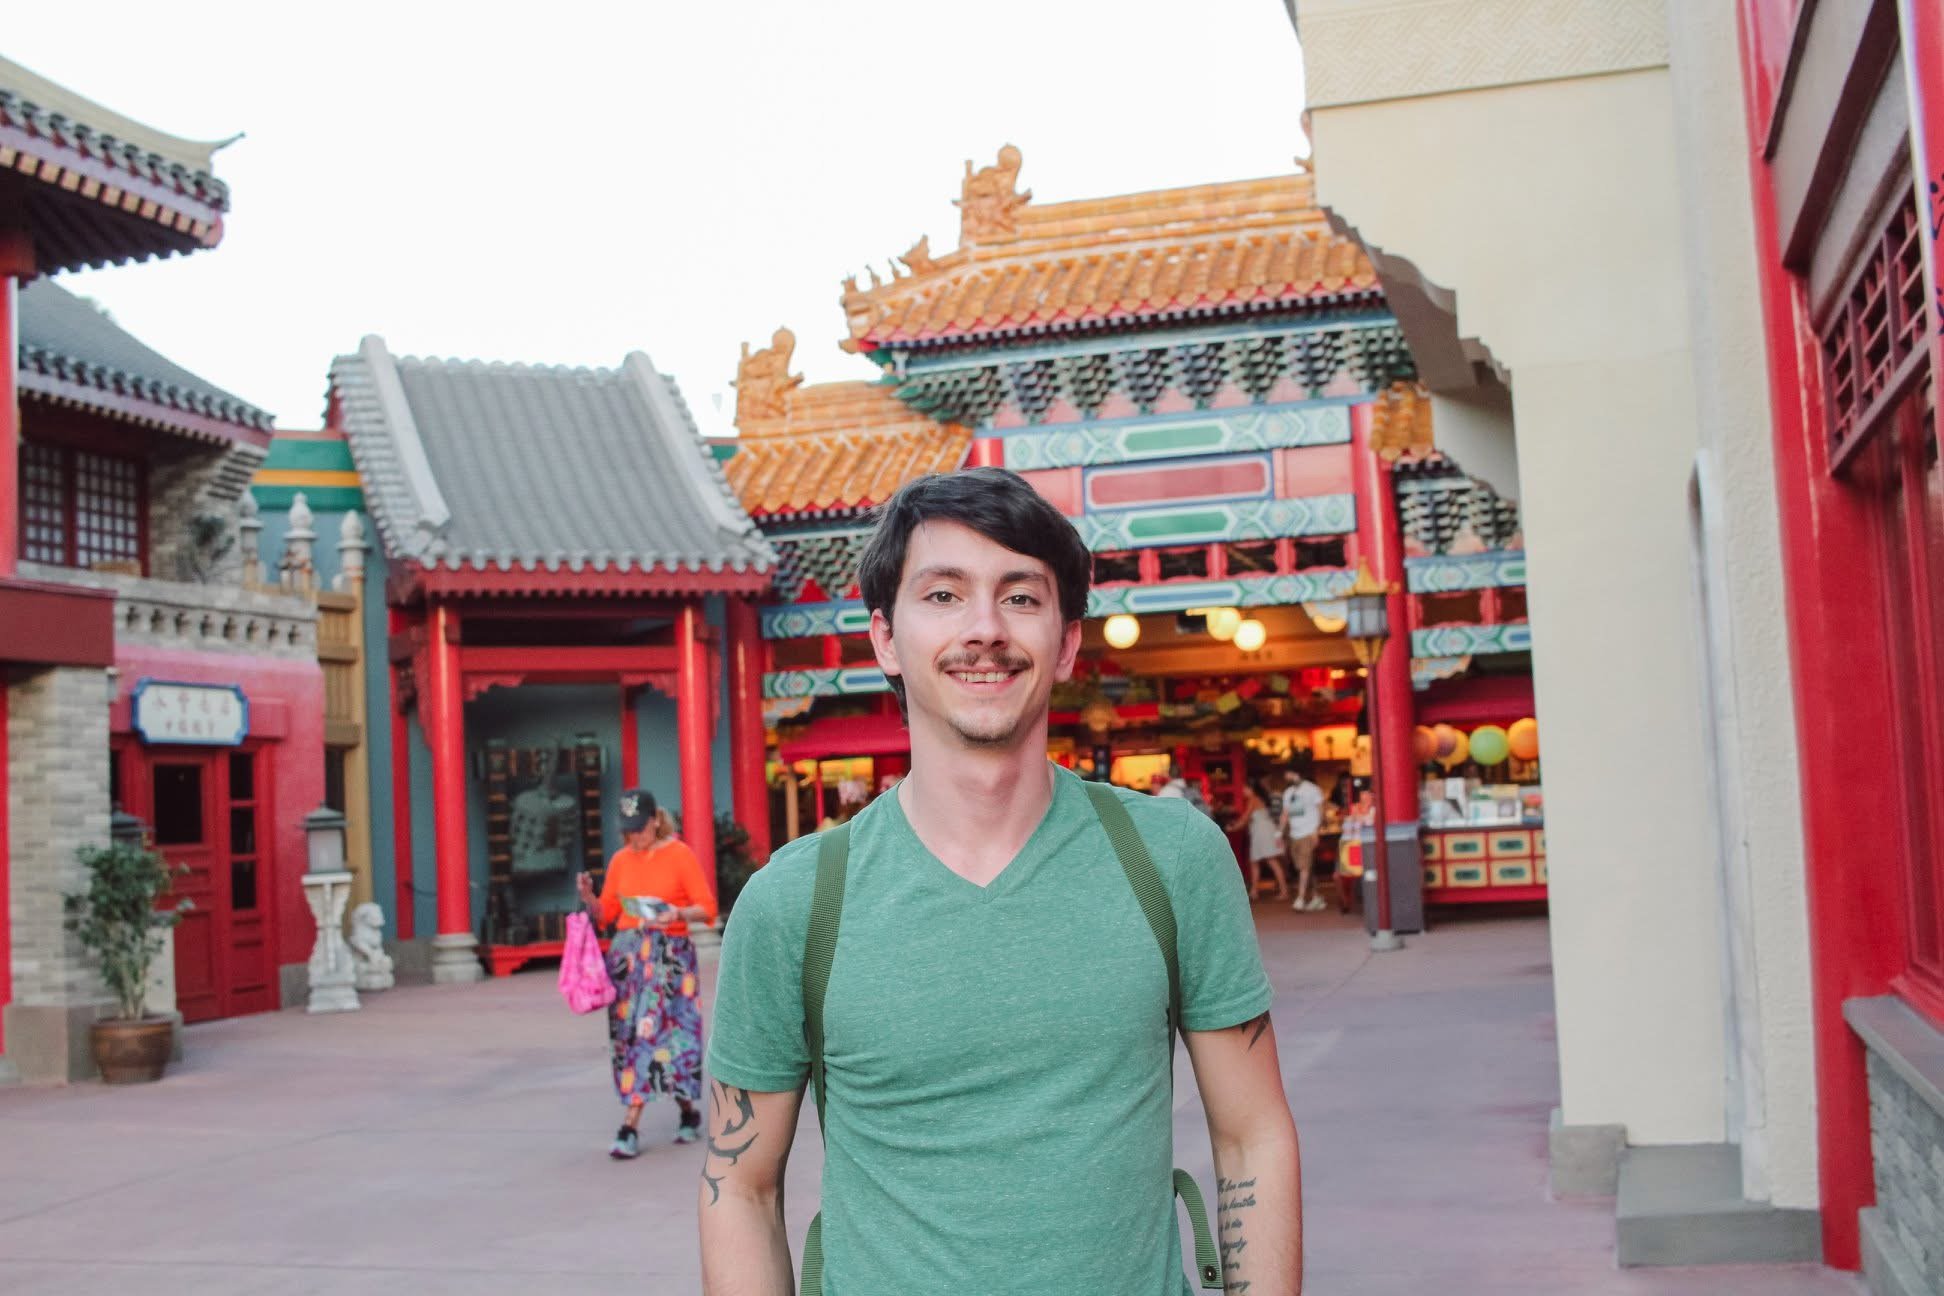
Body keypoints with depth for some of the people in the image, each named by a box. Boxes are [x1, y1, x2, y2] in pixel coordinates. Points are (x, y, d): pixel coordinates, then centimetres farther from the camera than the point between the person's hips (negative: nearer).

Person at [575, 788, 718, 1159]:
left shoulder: (679, 855, -3)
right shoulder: (620, 860, 10)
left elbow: (707, 907, -4)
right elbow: (606, 914, 14)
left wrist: (679, 915, -22)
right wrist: (588, 898, -6)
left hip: (669, 954, -5)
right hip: (627, 952, 5)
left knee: (651, 1030, -9)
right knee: (628, 1032, 1)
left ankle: (631, 1126, -4)